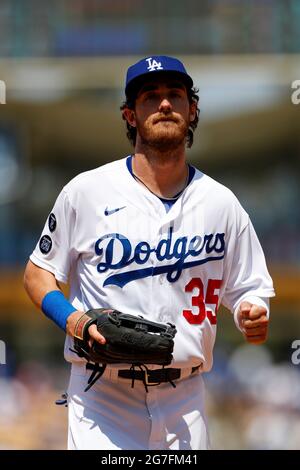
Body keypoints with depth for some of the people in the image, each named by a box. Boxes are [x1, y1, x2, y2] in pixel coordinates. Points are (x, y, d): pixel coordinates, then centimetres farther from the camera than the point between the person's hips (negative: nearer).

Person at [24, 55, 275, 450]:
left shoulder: (221, 202, 7)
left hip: (184, 402, 3)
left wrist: (253, 318, -13)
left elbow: (248, 289, 11)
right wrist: (69, 317, -12)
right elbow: (38, 272, 8)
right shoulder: (86, 191, 0)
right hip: (103, 399, -3)